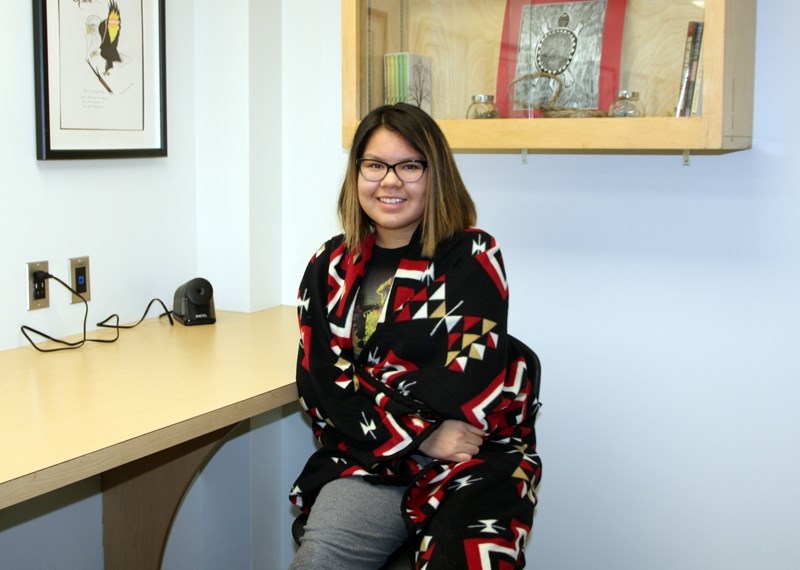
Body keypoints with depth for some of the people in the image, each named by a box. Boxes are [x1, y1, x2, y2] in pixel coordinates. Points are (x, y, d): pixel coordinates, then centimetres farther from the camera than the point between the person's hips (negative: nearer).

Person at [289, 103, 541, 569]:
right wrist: (419, 435, -11)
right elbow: (322, 388, 1)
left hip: (475, 456, -2)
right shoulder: (330, 269, 10)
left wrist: (366, 392, -6)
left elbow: (470, 379, -10)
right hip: (368, 458, 2)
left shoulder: (473, 256, 1)